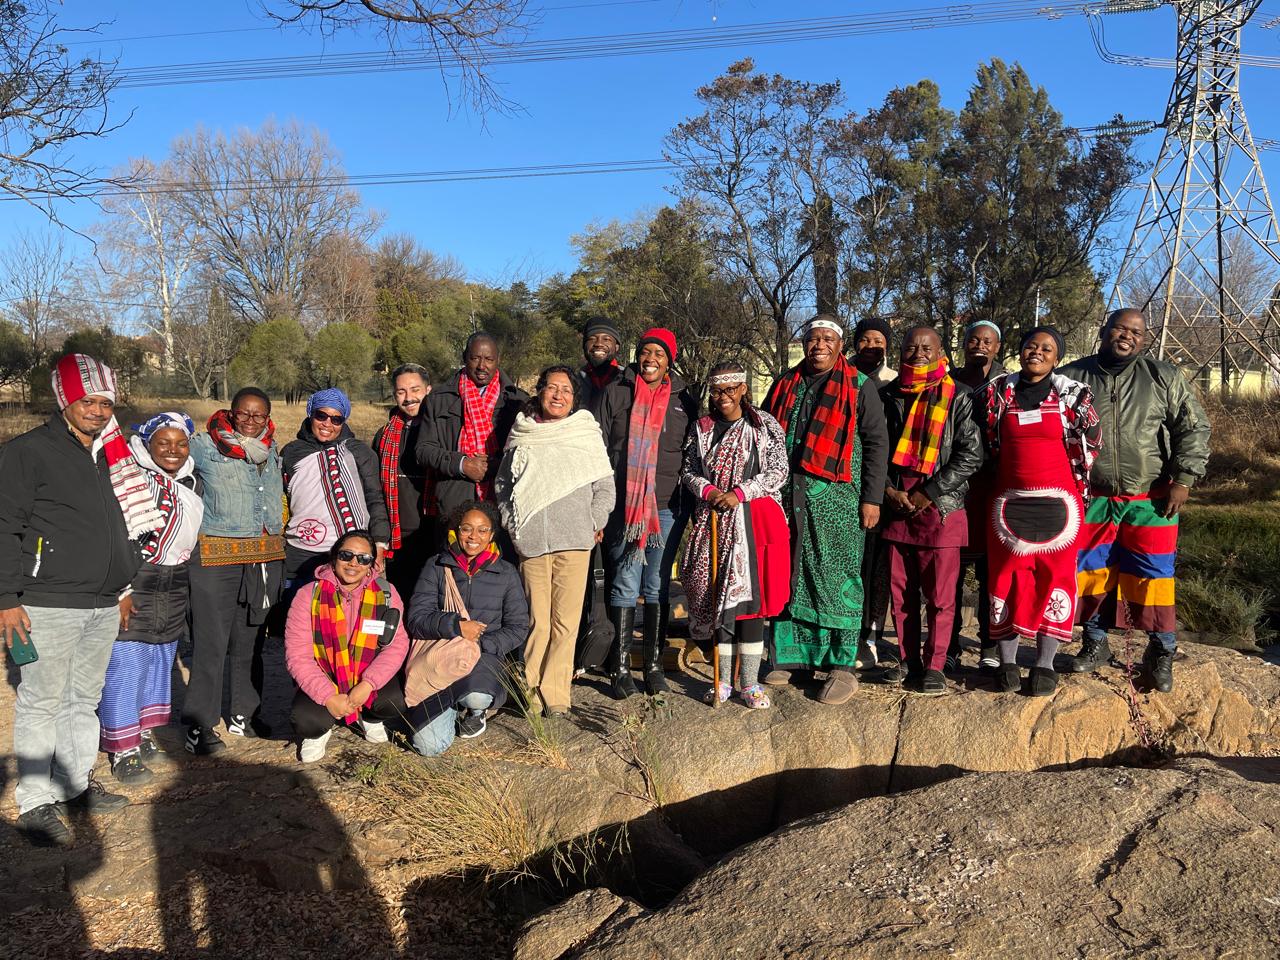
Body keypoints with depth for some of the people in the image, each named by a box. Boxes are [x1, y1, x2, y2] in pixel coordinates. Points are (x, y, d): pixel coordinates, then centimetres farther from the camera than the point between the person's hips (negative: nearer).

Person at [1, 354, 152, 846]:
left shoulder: (112, 456, 14)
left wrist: (122, 585, 22)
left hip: (104, 606, 7)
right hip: (48, 606, -7)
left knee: (85, 699, 15)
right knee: (41, 703, -1)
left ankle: (76, 785, 27)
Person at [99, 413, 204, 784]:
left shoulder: (193, 484, 9)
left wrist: (185, 587, 20)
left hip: (175, 590, 7)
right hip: (132, 588, -7)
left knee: (160, 662, 15)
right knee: (126, 666, -5)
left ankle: (143, 732, 30)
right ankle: (122, 750, 5)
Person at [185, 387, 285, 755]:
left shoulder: (272, 450, 13)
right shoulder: (204, 446, -3)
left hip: (266, 558, 5)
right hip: (216, 557, -5)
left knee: (251, 640, 13)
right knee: (211, 643, -4)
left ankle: (244, 714, 26)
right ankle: (199, 726, 5)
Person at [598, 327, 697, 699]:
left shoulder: (683, 400, 9)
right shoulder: (616, 392, 5)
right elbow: (600, 448, 6)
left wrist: (690, 499, 9)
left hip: (667, 507, 1)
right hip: (623, 505, -1)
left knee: (658, 585, 7)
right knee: (625, 584, -1)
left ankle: (654, 665, 15)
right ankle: (620, 668, 7)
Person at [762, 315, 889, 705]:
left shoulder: (859, 387, 3)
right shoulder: (786, 384, 15)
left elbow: (876, 443, 0)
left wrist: (872, 498, -6)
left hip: (835, 498, -4)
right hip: (786, 496, 4)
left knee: (837, 580, -3)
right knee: (786, 578, 7)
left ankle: (842, 667, 4)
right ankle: (788, 657, 18)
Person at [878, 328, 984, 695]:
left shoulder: (958, 397, 0)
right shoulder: (888, 396, 11)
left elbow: (971, 453, -5)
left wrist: (929, 493, -10)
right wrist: (888, 490, -3)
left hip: (941, 508, -3)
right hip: (895, 506, 3)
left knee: (940, 594, 0)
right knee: (900, 591, 9)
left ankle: (934, 665, 11)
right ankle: (908, 661, 21)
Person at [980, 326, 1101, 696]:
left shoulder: (1073, 395, 0)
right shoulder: (997, 392, 4)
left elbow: (1086, 450, 3)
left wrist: (1077, 493, 5)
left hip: (1057, 503, -1)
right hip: (1009, 502, 1)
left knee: (1054, 577, 3)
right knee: (1007, 578, 4)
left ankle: (1045, 664, 12)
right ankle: (1007, 662, 14)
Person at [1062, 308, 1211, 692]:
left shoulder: (1164, 378, 2)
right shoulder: (1073, 377, 1)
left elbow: (1194, 429, 3)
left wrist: (1182, 480, -5)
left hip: (1150, 501, -1)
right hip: (1091, 500, 1)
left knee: (1153, 575, 3)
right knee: (1090, 572, 9)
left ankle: (1161, 652, 19)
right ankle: (1095, 643, 27)